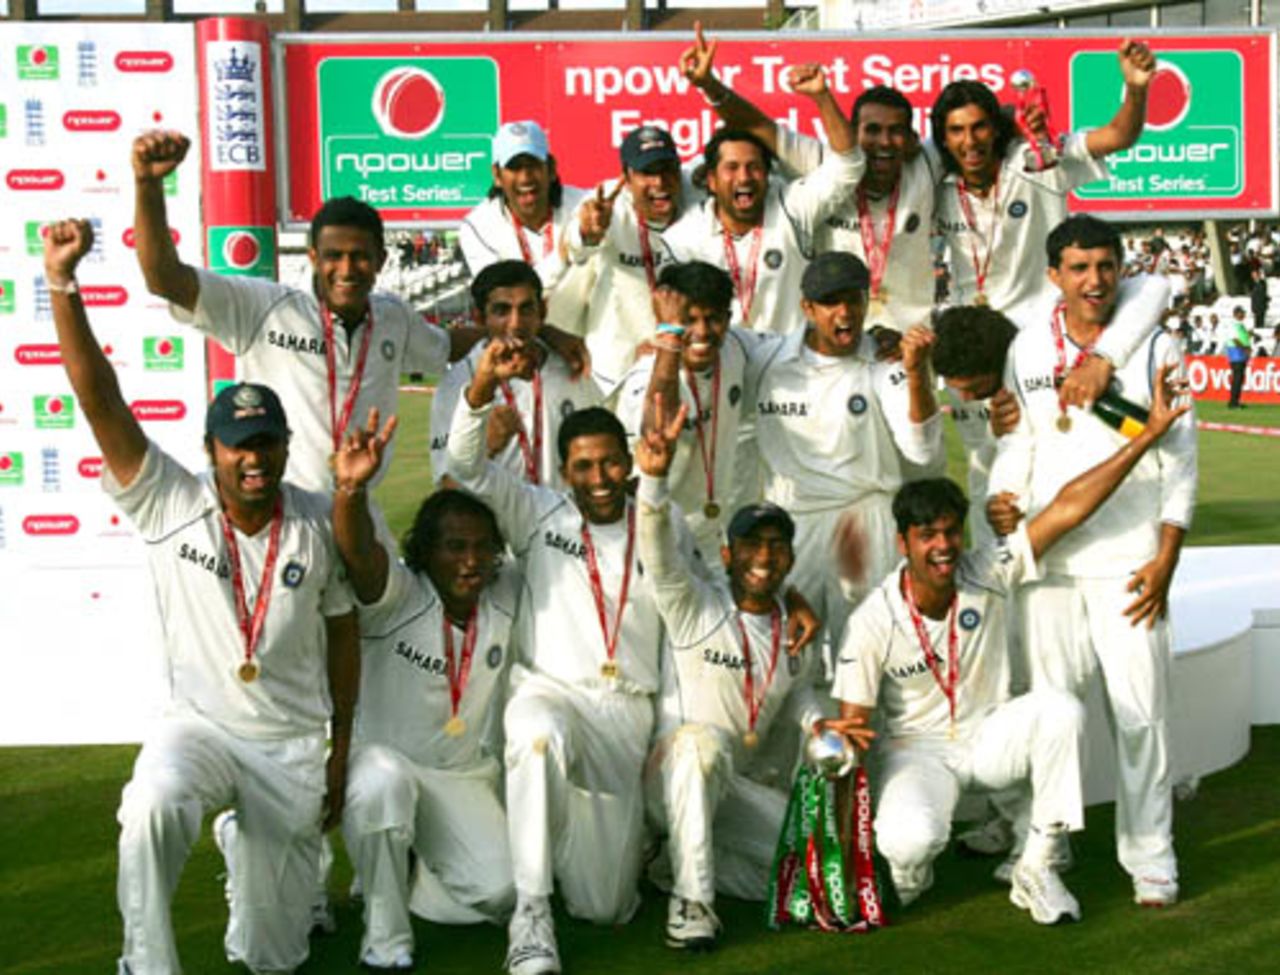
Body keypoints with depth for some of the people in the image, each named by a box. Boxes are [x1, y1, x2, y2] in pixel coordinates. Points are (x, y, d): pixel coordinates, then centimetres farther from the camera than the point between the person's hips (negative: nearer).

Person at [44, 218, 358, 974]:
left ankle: (267, 848, 42)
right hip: (199, 725, -1)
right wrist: (63, 286, -30)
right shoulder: (169, 505, -10)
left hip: (294, 743, 2)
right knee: (150, 809, -37)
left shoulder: (319, 523, -5)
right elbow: (101, 402, -20)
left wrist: (341, 748, 5)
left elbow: (343, 632, 4)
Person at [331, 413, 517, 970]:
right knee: (380, 778, -40)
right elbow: (358, 551, -34)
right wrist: (351, 489, -56)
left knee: (499, 892, -17)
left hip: (468, 778, 4)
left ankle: (389, 885, 15)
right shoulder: (396, 596, -14)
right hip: (385, 758, -4)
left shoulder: (507, 597, 0)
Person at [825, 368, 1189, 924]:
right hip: (917, 749, -3)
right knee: (910, 840, -36)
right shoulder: (873, 623, -18)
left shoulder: (988, 574, -13)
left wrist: (1151, 431, -24)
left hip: (989, 733, 3)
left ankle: (1035, 869, -13)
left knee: (1060, 711, -30)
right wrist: (843, 739, -40)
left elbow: (1068, 507, -19)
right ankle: (910, 875, 8)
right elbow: (854, 722, -13)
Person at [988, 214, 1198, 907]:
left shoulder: (1155, 349, 0)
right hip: (1045, 560, 2)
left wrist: (1165, 562, -5)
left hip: (1129, 563, -2)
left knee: (1140, 712, -1)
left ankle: (1150, 858, 10)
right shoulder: (1027, 350, 6)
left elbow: (1180, 462, 0)